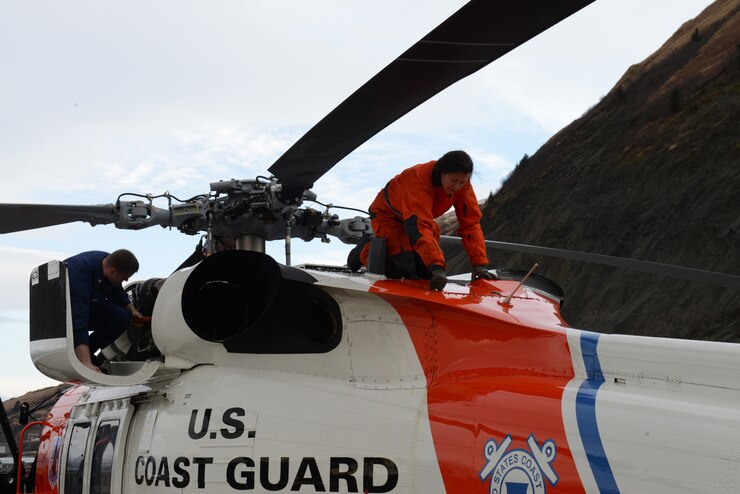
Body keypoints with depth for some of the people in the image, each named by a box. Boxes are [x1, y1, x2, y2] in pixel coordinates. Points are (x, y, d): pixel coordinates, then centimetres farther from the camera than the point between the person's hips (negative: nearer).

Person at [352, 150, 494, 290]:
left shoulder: (463, 185, -21)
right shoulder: (418, 180, -41)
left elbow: (470, 223, -19)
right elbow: (419, 227, -50)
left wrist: (479, 264, -29)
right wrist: (437, 267, -59)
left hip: (421, 217, 6)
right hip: (388, 215, -6)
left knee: (427, 273, -4)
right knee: (398, 271, -18)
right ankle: (366, 249, 11)